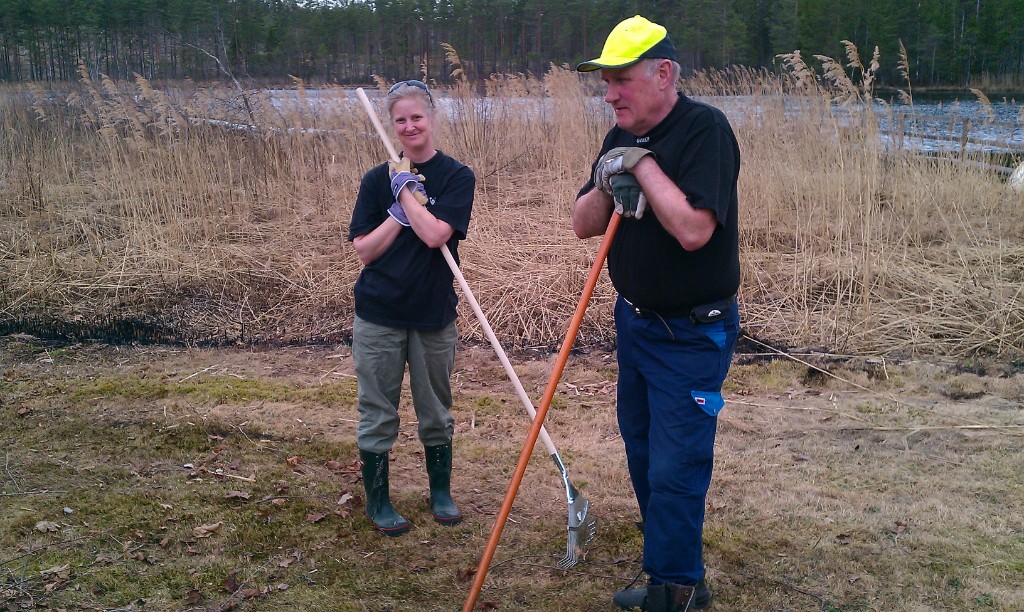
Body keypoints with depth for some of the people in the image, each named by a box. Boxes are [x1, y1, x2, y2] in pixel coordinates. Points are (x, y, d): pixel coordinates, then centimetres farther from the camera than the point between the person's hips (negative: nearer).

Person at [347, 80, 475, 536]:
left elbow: (435, 234, -18)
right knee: (378, 413, 9)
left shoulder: (456, 177, -3)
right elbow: (363, 251, -4)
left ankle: (441, 492, 32)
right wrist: (401, 211, -14)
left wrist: (406, 189, -10)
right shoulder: (377, 180, 2)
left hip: (433, 315, -1)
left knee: (436, 411, 14)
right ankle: (377, 499, 26)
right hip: (378, 316, 1)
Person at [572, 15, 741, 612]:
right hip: (635, 321, 9)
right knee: (643, 458, 18)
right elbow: (584, 225, 5)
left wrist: (643, 165, -23)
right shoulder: (622, 138, 5)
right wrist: (607, 184, -14)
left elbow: (693, 230, -31)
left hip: (692, 334, -8)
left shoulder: (705, 129, -19)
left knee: (674, 470, -2)